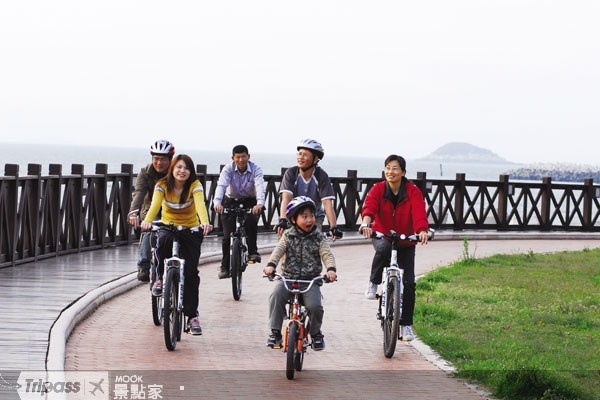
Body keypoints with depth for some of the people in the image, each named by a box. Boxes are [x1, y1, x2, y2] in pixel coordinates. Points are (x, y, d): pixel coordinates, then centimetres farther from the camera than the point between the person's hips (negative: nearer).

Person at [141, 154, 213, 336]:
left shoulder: (195, 185, -14)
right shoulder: (162, 185, -12)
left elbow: (200, 204, -33)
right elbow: (155, 204, -29)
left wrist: (205, 222, -54)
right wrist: (147, 221, -50)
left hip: (191, 231, 0)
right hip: (168, 227, 0)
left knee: (191, 272, -13)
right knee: (163, 241, -37)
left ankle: (192, 316, -6)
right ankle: (161, 278, -14)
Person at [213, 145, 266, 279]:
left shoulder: (255, 169, -18)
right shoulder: (228, 169, -17)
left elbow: (260, 186, -34)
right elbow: (221, 185, -33)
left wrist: (260, 204, -54)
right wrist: (217, 203, -52)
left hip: (250, 202, -1)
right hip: (231, 201, 1)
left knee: (251, 221, -32)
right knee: (228, 235, -8)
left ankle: (252, 251, -15)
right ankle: (225, 267, 3)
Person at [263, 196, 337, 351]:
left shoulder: (318, 238, 4)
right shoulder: (288, 236, 5)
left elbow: (327, 254, -7)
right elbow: (279, 250, -8)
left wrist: (331, 269, -29)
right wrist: (271, 264, -28)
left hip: (311, 280, -1)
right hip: (289, 278, 1)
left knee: (314, 305, -24)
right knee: (276, 296, -26)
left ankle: (316, 333, 6)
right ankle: (275, 332, -13)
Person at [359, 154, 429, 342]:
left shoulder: (413, 192, -12)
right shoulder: (378, 189, -11)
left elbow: (419, 213, -28)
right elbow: (369, 206, -29)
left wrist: (423, 231, -48)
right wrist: (366, 223, -51)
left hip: (406, 242, 1)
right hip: (382, 236, -1)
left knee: (408, 283, -7)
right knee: (383, 249, -39)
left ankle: (406, 325, 5)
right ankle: (373, 283, -14)